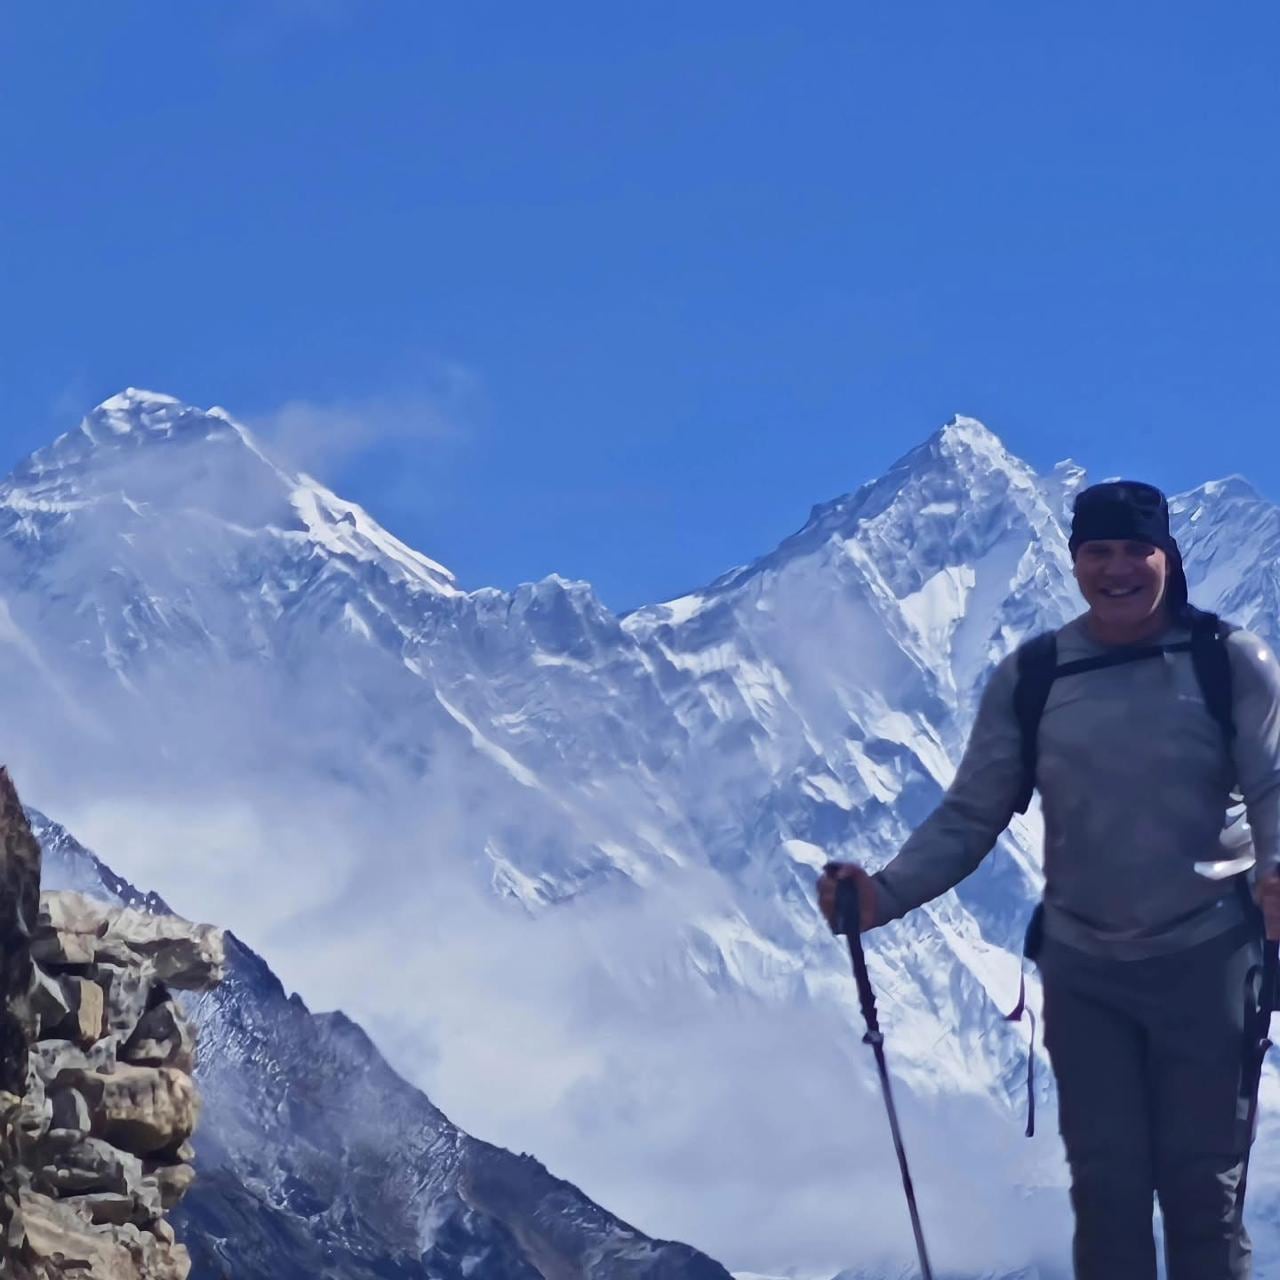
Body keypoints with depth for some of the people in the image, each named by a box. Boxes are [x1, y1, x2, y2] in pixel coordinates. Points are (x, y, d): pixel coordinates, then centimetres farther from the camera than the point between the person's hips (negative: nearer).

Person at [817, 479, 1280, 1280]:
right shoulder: (1028, 679, 3)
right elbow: (972, 815, 2)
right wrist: (887, 893, -15)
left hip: (1206, 959, -2)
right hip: (1083, 970, 2)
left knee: (1203, 1193, 1)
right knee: (1106, 1192, 3)